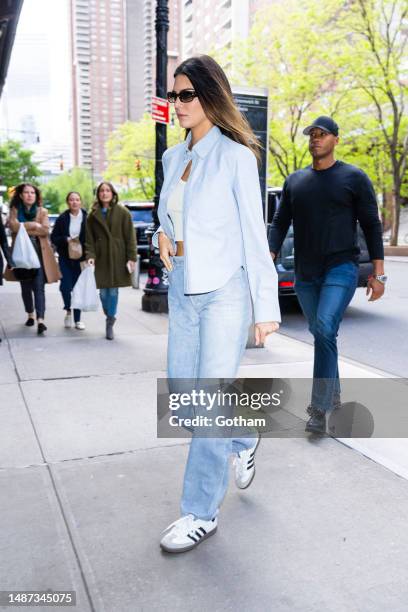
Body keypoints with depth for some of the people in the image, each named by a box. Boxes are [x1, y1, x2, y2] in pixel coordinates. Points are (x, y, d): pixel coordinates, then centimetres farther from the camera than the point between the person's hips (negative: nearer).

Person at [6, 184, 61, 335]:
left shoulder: (42, 211, 7)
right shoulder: (15, 210, 8)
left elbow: (45, 230, -8)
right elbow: (13, 226, -11)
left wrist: (24, 228, -11)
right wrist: (35, 225, -13)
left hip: (39, 253, -2)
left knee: (39, 287, -11)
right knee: (25, 287, 11)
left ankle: (40, 320, -18)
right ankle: (30, 314, 28)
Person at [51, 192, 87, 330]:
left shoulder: (87, 217, -4)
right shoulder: (62, 218, 0)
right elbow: (53, 237, 4)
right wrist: (66, 240, -14)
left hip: (81, 258, -1)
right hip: (65, 258, 1)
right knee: (65, 286, -7)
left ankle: (77, 319, 16)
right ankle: (68, 311, 22)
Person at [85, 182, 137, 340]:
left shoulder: (122, 212, 1)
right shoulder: (93, 215, 9)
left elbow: (130, 237, -1)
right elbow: (89, 239, 8)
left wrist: (131, 258, -7)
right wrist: (90, 256, -8)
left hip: (118, 257, -2)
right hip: (101, 257, 2)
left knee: (113, 290, -2)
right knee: (103, 291, 3)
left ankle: (110, 323, 9)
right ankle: (110, 318, 25)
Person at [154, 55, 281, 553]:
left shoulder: (235, 156, -7)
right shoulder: (173, 157, 11)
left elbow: (254, 235, -9)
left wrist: (266, 307, -10)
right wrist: (162, 237, 1)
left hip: (225, 292, -7)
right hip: (182, 291, 7)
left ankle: (201, 513, 13)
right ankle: (243, 439, 41)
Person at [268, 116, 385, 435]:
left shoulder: (354, 178, 0)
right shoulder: (295, 181, 11)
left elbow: (371, 225, 0)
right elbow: (280, 225, 11)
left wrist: (378, 273, -5)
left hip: (341, 268, -4)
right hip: (305, 274, 5)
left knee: (325, 330, -21)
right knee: (322, 335, 13)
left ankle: (320, 408, -14)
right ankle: (334, 396, 30)